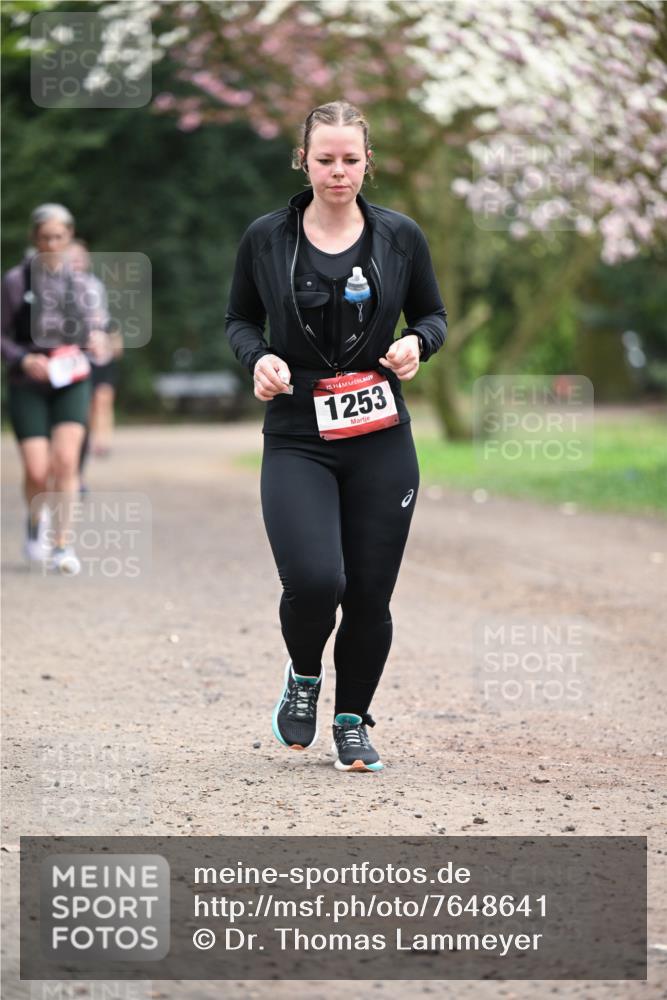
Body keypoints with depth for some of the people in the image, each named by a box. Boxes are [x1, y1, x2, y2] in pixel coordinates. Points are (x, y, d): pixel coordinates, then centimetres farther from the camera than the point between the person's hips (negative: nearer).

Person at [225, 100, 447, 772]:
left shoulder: (399, 236, 2)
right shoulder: (266, 238, 0)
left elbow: (432, 314, 14)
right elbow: (239, 318, 12)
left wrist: (417, 343, -8)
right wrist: (258, 358, -9)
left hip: (382, 443, 2)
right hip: (296, 442, -2)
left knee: (371, 596, 2)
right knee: (314, 581, -19)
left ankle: (352, 720, 26)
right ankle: (304, 675, 15)